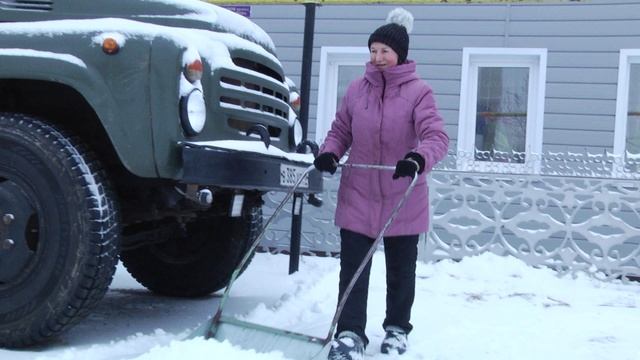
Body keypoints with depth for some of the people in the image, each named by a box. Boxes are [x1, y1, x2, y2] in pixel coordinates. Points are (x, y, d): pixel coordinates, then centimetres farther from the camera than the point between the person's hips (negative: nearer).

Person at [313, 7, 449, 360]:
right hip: (358, 195, 2)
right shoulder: (356, 89, 2)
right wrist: (329, 153, -9)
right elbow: (340, 130, 12)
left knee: (400, 268, 13)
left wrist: (419, 158, -41)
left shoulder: (418, 92, -10)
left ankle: (397, 328, 31)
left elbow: (436, 136, -20)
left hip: (403, 199, -2)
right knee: (352, 266, -2)